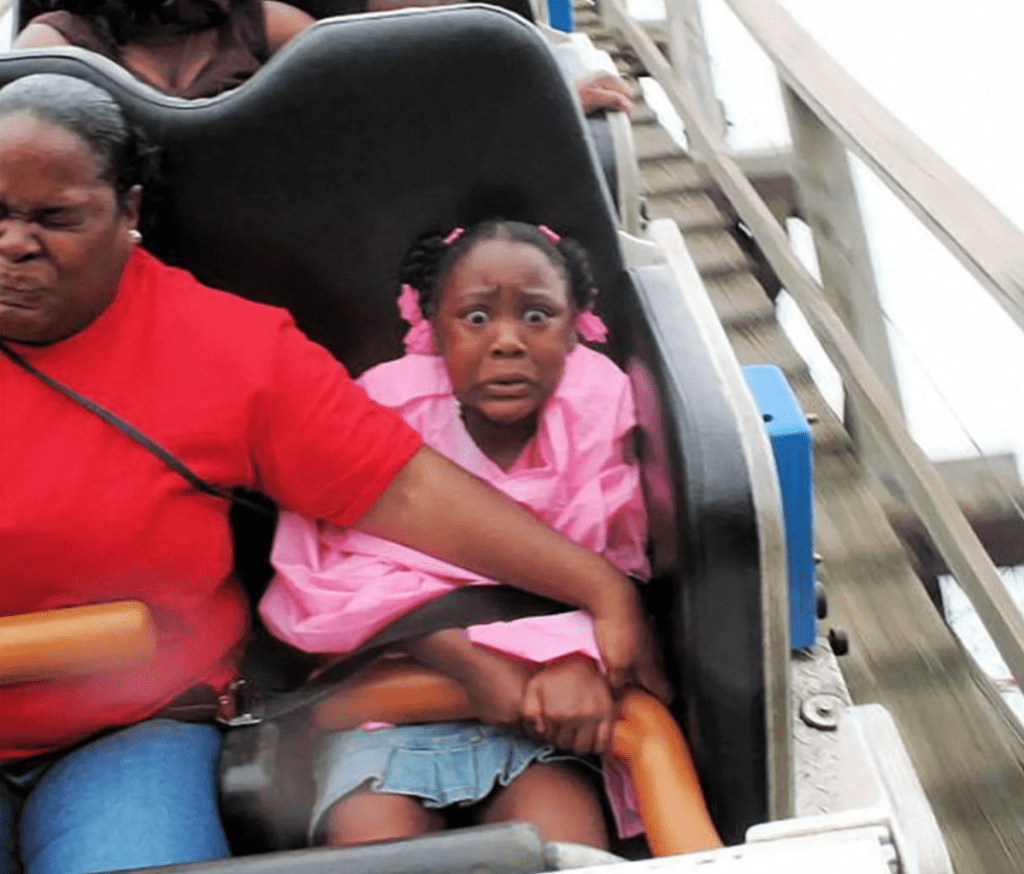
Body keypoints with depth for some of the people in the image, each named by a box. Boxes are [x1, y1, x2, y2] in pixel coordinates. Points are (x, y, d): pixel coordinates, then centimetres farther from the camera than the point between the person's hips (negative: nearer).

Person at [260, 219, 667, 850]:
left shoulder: (596, 402, -5)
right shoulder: (387, 408, -8)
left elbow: (612, 561, -8)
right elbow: (330, 576, -13)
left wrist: (579, 656, -30)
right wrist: (468, 657, -24)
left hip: (537, 686, 1)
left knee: (566, 836, -23)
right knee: (371, 837, -22)